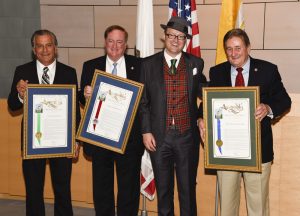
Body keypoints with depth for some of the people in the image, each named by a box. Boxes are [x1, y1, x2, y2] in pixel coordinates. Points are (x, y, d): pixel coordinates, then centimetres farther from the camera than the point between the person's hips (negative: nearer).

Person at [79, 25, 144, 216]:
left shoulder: (138, 65, 3)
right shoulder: (90, 66, 7)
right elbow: (83, 100, 6)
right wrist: (85, 95, -16)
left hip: (129, 135, -1)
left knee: (129, 184, 9)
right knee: (102, 184, 12)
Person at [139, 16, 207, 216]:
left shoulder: (196, 64, 4)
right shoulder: (149, 64, 2)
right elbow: (143, 101, 2)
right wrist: (146, 131, -3)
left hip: (187, 135, 0)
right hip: (159, 136, 0)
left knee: (188, 188, 8)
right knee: (163, 189, 12)